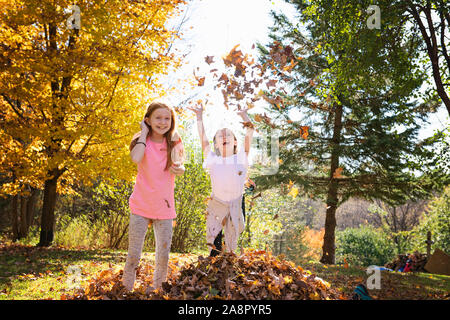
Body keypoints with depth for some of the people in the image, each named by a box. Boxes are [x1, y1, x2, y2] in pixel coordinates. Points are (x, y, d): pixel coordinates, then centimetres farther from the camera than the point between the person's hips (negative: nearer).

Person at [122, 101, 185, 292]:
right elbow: (136, 158, -26)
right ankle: (126, 291, 14)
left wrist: (180, 169, -23)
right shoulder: (142, 141, -4)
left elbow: (179, 166, 0)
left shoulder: (174, 142, 3)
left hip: (164, 207, 2)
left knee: (163, 258, 7)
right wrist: (144, 133, -15)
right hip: (141, 206, -2)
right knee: (133, 255, 0)